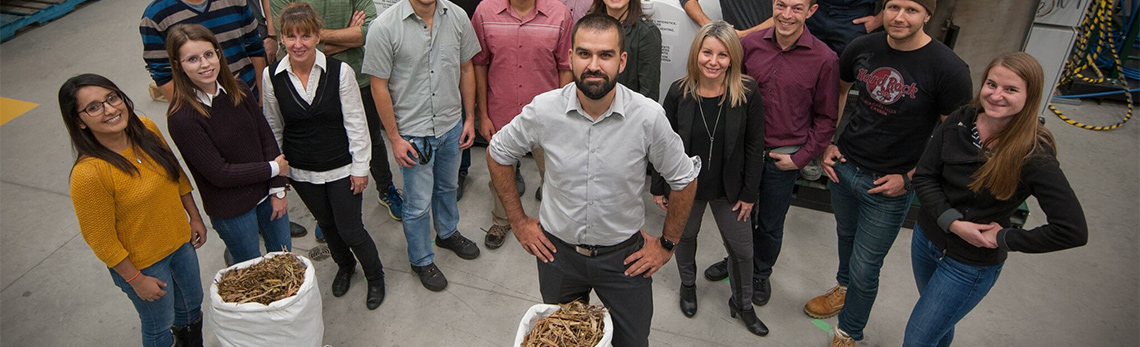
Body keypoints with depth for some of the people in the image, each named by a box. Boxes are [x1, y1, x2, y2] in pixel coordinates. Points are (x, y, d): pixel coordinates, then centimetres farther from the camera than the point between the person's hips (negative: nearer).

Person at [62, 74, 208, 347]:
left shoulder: (147, 129, -14)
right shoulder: (88, 174, -32)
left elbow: (176, 173, 4)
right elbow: (101, 239, -21)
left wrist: (195, 217, 9)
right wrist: (136, 280, -13)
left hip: (180, 240, 6)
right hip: (142, 262, -6)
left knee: (192, 306, 29)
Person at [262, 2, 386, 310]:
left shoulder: (340, 72, -17)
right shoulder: (272, 76, -9)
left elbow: (355, 123, -10)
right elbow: (273, 127, 4)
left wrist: (360, 167, -8)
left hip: (341, 168, -3)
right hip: (301, 171, 3)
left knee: (350, 230, 4)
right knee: (326, 224, 22)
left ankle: (375, 276, 32)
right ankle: (344, 266, 51)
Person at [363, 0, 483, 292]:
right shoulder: (384, 27, -18)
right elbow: (379, 86, -13)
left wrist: (469, 118, 6)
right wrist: (394, 138, -11)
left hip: (452, 125, 4)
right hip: (413, 133, -4)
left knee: (448, 186, 26)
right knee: (418, 204, 8)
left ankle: (447, 233, 52)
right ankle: (421, 261, 32)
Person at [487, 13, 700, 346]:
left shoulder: (648, 116, -20)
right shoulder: (543, 110, -17)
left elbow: (684, 180, -4)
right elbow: (498, 155, 1)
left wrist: (667, 244, 1)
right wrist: (519, 222, 2)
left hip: (624, 255, -1)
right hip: (557, 250, 2)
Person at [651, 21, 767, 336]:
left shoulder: (748, 93, -17)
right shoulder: (679, 92, -15)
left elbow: (754, 147, -9)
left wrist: (749, 193, -5)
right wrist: (658, 188, -1)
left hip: (728, 188, 0)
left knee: (742, 250, 14)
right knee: (685, 237, 24)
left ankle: (742, 304, 41)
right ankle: (688, 285, 54)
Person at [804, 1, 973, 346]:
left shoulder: (949, 70, -19)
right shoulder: (862, 48, -6)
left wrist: (909, 178, -14)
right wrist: (827, 143, 5)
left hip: (889, 187, -4)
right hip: (844, 166, 4)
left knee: (864, 268, 5)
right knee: (846, 236, 27)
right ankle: (844, 288, 57)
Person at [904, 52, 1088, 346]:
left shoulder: (1033, 155, -23)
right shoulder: (960, 121, -11)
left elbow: (1073, 231, -25)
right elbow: (924, 176, -8)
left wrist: (1003, 238, -18)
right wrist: (952, 222, -20)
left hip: (970, 264, -4)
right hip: (926, 236, 4)